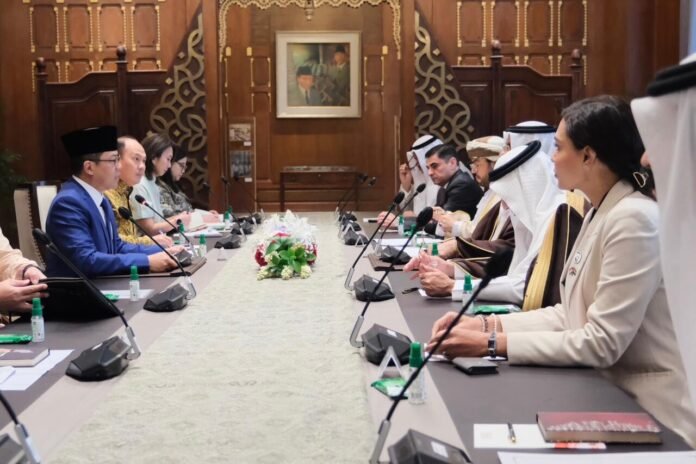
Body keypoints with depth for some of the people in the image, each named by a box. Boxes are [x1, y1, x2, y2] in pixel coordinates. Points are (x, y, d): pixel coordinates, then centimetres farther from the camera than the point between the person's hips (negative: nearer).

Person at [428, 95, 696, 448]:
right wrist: (486, 324, -3)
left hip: (646, 414, -7)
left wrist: (492, 344, -21)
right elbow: (570, 315, 7)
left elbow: (600, 344, -23)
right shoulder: (600, 212, 8)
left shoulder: (634, 220, -21)